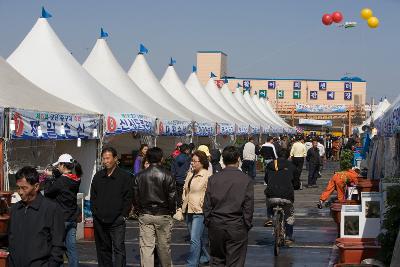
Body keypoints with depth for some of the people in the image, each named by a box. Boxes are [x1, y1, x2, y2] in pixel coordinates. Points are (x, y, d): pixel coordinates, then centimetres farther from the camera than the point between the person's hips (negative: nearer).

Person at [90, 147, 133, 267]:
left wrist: (123, 215, -8)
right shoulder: (98, 176, 13)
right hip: (99, 221, 5)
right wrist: (95, 212, 7)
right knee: (102, 249, 10)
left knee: (119, 249, -9)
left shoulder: (125, 176, -2)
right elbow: (93, 197, 18)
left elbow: (128, 198, -3)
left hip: (117, 221, -5)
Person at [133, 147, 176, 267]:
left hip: (145, 215, 1)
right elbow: (172, 197, -6)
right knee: (164, 247, 12)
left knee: (146, 246, 0)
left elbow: (135, 198, 3)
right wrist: (171, 212, 8)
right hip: (163, 216, -1)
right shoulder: (167, 176, -8)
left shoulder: (139, 176, 0)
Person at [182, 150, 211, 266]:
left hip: (199, 211, -8)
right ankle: (204, 257, 36)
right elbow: (185, 190, 24)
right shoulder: (190, 174, 12)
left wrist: (202, 205, -13)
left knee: (194, 239, -10)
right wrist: (184, 202, 14)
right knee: (196, 238, 18)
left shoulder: (207, 176, -12)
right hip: (188, 210, 8)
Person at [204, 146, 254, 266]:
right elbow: (249, 206, -5)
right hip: (237, 227, -2)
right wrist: (247, 225, 6)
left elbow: (207, 204, 2)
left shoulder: (213, 179, 0)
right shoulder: (246, 180, -6)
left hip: (215, 226, 2)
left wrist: (208, 222, 13)